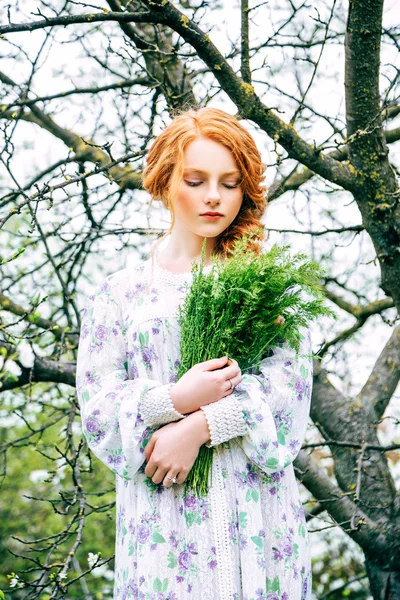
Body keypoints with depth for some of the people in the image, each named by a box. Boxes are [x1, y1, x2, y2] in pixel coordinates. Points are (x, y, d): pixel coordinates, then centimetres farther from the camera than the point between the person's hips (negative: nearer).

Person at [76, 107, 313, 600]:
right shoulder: (121, 293, 9)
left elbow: (290, 379, -4)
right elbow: (96, 407, 2)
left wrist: (199, 425, -16)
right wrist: (175, 400, -16)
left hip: (257, 505, 1)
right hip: (163, 513, 0)